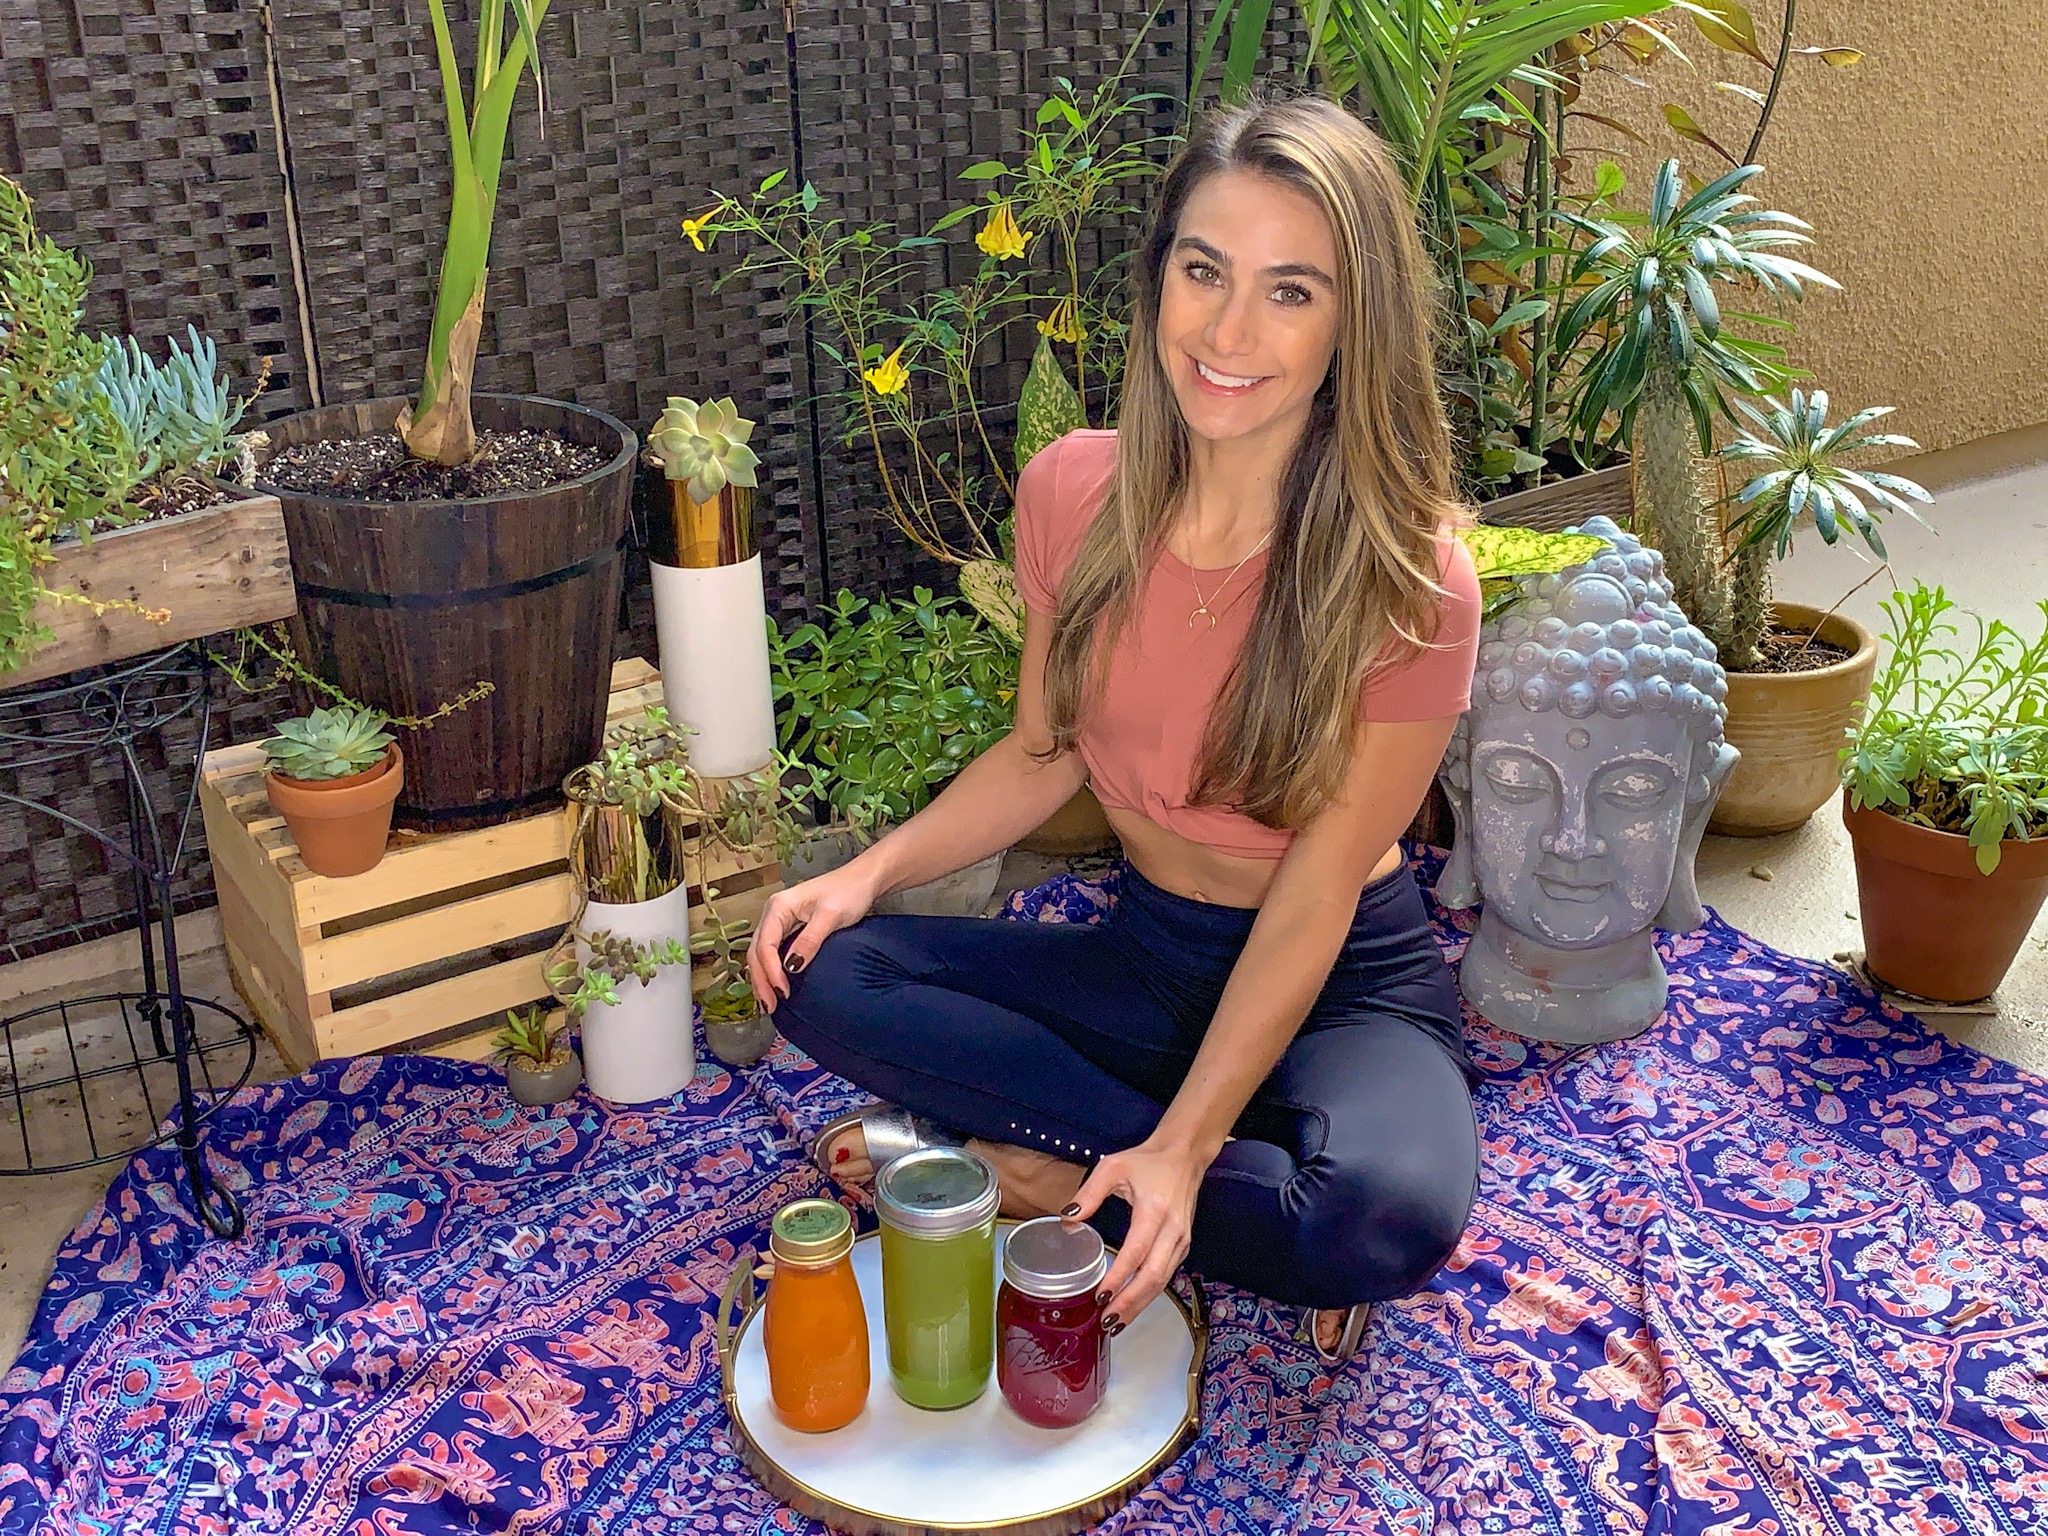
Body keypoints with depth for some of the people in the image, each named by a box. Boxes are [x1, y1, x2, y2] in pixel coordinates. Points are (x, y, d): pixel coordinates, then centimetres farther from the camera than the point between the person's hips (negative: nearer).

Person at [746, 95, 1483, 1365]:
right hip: (1147, 957, 5)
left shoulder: (1410, 579, -21)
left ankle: (1037, 1176, -11)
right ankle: (1252, 1184, -14)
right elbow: (1047, 752, 5)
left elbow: (1311, 904, -18)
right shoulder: (1073, 493, -8)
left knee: (1394, 1214, -36)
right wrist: (868, 873, -10)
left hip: (1347, 985, -4)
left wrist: (1181, 1154, -27)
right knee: (828, 976, -17)